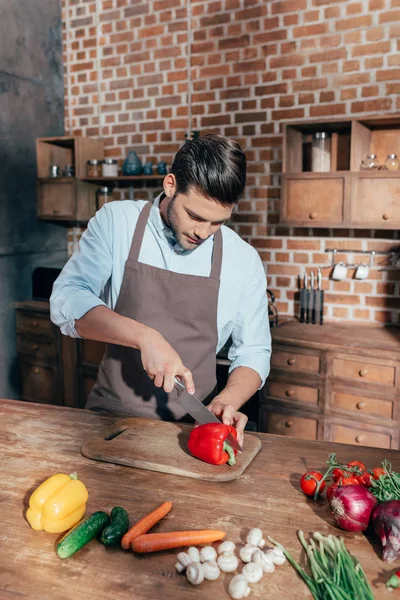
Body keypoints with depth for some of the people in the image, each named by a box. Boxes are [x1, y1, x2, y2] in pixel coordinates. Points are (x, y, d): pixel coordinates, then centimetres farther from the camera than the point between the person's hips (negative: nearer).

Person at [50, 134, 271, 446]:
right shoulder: (116, 222, -4)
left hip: (191, 426, 2)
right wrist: (145, 336, -24)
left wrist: (227, 400, -14)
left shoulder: (244, 259, -2)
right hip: (111, 413, -1)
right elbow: (66, 300, -11)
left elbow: (253, 351, 5)